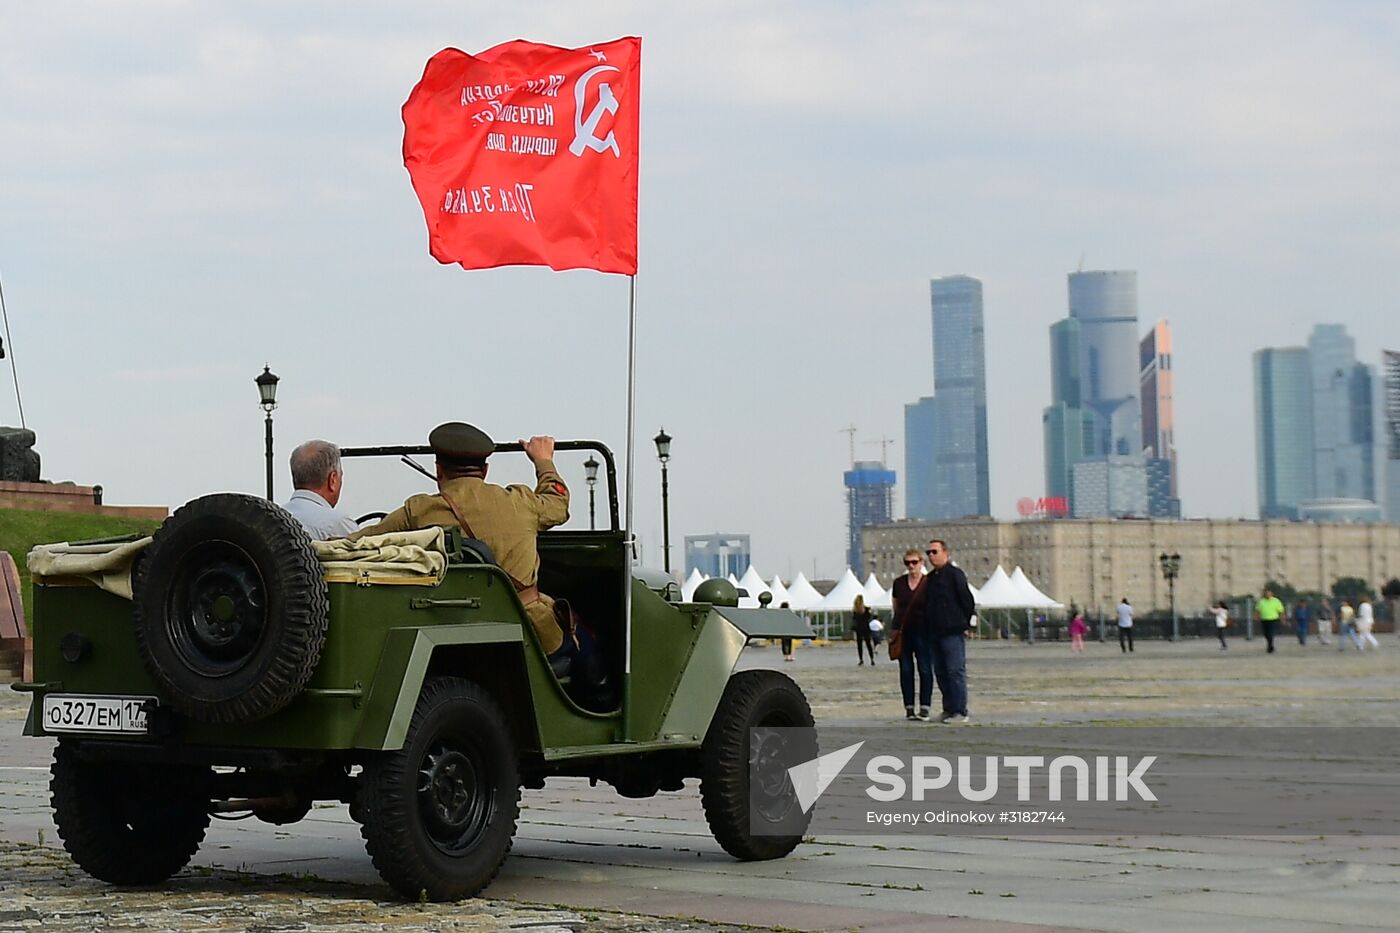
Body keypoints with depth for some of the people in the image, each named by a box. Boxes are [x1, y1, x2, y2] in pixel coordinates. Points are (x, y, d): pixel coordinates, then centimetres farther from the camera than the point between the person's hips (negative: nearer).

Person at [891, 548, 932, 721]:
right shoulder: (899, 583, 8)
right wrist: (893, 631, 10)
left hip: (922, 631, -3)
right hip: (903, 632, 3)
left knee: (925, 669, -3)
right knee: (906, 670, 3)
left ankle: (924, 708, 1)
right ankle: (909, 708, 7)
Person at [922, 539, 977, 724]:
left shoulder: (955, 574, -7)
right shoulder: (930, 578, 16)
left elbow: (967, 601, -7)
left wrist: (965, 624, -6)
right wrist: (927, 630, 14)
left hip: (953, 632, -8)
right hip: (935, 633, 8)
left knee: (956, 670, -8)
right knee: (940, 672, 9)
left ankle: (960, 712, -7)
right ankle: (948, 709, 16)